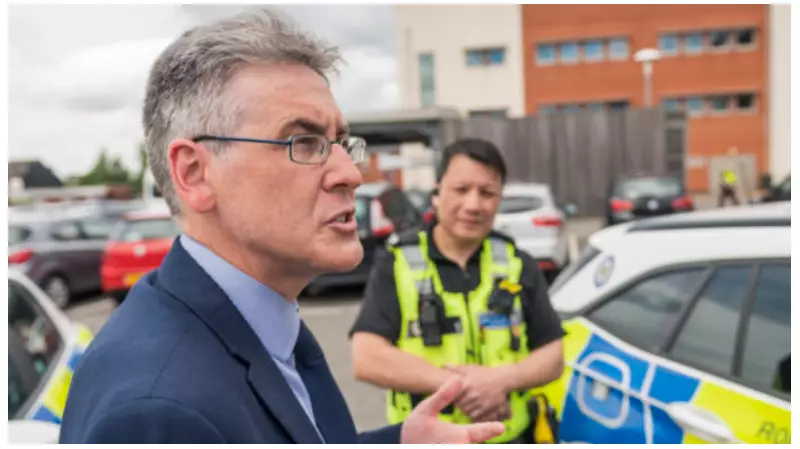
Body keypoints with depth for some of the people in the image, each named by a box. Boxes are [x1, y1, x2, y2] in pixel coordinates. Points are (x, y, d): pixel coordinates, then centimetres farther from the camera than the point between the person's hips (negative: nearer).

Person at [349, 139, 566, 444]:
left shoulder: (518, 265, 1)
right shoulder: (397, 264, -8)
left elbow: (553, 356, 1)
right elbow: (367, 359, -18)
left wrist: (503, 379, -19)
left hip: (509, 443, 3)